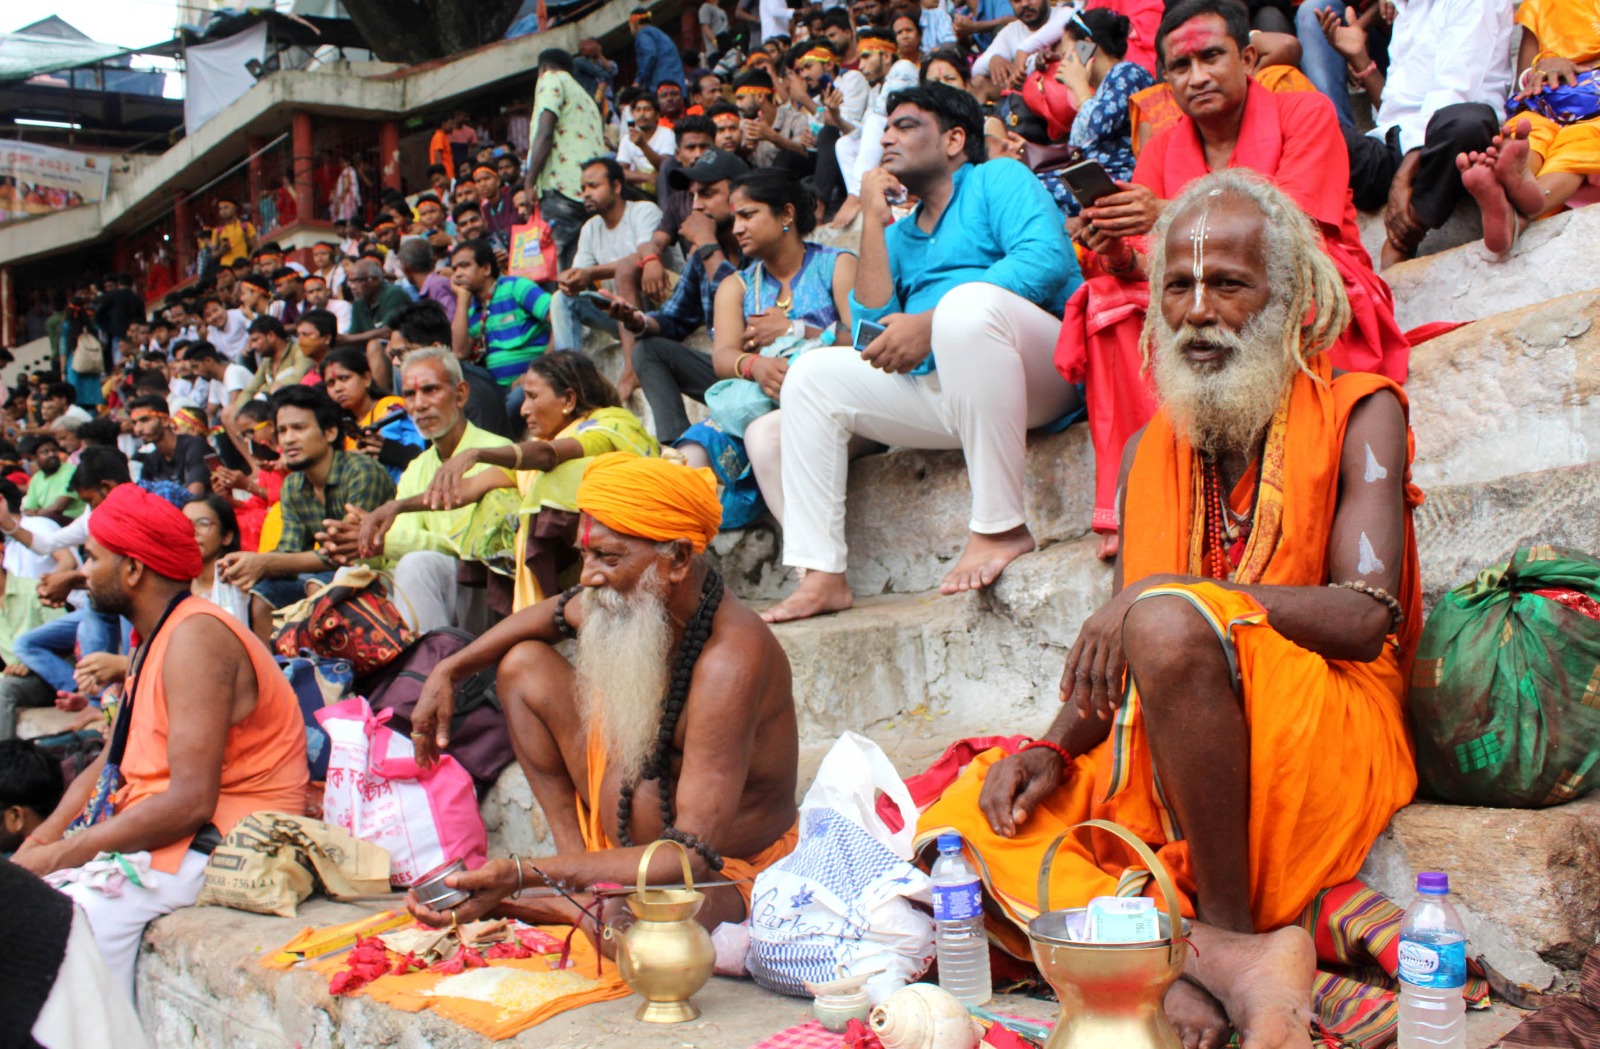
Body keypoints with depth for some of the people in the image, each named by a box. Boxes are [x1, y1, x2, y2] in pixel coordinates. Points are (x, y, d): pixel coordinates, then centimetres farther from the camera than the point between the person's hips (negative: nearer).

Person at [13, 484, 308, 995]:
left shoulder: (196, 638, -16)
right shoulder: (153, 638, 16)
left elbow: (191, 802, -23)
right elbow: (108, 765, 16)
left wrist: (58, 856, -16)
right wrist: (40, 839, -1)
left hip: (222, 836, -9)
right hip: (157, 826, 10)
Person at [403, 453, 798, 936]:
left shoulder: (730, 659, -33)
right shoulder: (641, 599, -10)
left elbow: (693, 858, -36)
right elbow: (555, 613, 18)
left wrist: (522, 874, -40)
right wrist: (449, 670, 7)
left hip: (722, 872, -9)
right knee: (523, 664, 6)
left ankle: (577, 902, -11)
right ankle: (575, 854, 2)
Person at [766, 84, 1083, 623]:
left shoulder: (999, 179, 6)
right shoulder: (902, 234, 25)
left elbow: (1046, 258, -16)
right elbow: (875, 324, 9)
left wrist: (928, 324, -19)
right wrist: (874, 220, 7)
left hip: (1044, 374, -7)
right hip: (942, 389, 7)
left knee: (968, 301, -36)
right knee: (812, 373, 2)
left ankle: (1001, 529, -33)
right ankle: (822, 574, -7)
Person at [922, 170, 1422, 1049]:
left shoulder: (1357, 412, 1)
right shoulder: (1152, 449, 16)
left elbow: (1365, 616, -14)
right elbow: (1110, 659, 16)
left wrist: (1168, 593, -22)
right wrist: (1054, 749, -4)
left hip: (1328, 743, -5)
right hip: (1164, 763, 6)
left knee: (1167, 623, -33)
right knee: (971, 809, -12)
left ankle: (1231, 932, -20)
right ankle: (1211, 961, -29)